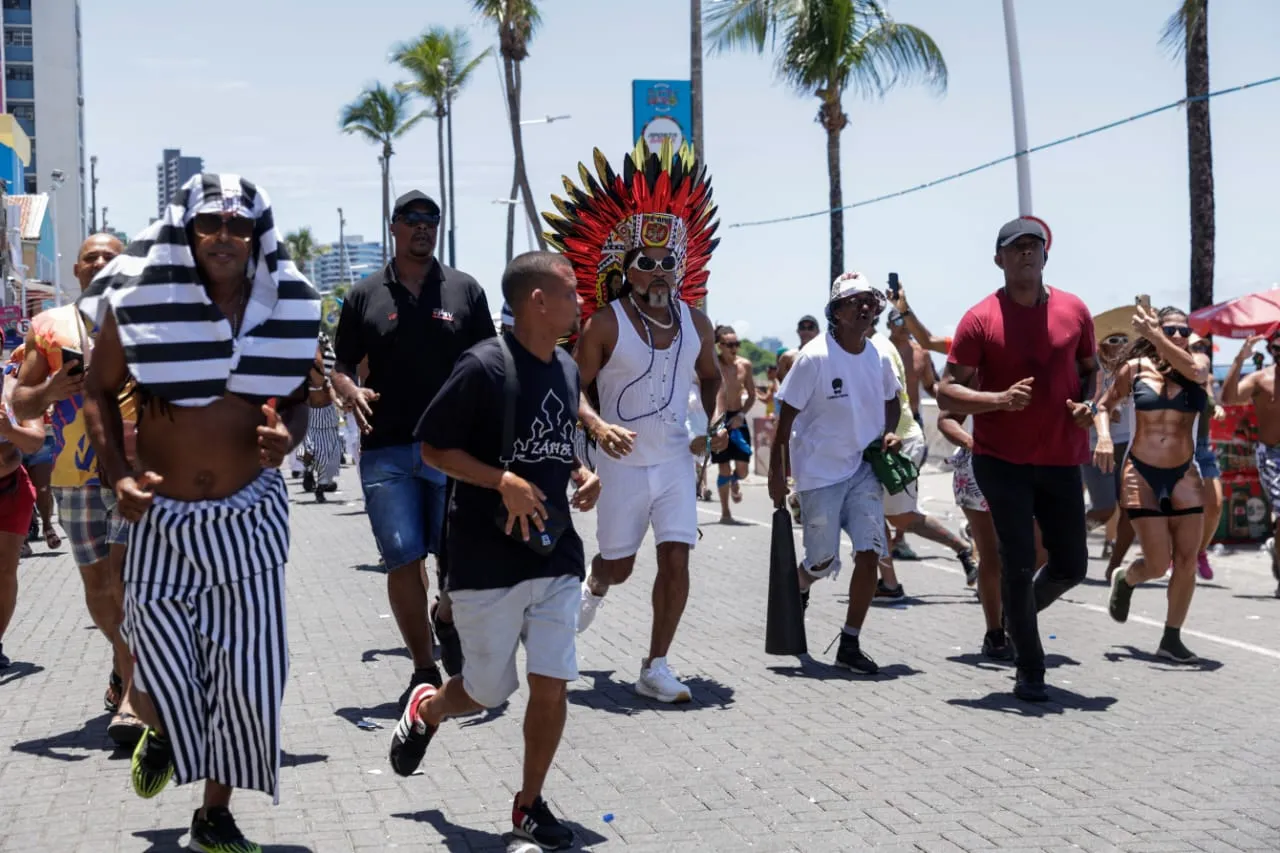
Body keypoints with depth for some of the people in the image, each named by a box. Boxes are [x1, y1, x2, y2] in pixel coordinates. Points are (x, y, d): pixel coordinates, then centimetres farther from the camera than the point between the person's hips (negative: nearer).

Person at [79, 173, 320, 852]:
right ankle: (161, 733, 35)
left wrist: (288, 435, -10)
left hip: (249, 519, 2)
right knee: (158, 687, -4)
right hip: (159, 518, -2)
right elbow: (99, 392, 4)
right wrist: (118, 476, -9)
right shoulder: (138, 302, -8)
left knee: (245, 679, 3)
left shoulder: (287, 310, 0)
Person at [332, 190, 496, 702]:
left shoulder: (464, 290, 9)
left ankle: (446, 617, 30)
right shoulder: (365, 296, 10)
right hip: (385, 449, 0)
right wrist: (351, 391, -9)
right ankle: (424, 670, 11)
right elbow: (340, 367, 14)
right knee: (402, 559, -1)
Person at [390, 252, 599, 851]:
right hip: (487, 562, -5)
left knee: (552, 685, 2)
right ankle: (425, 710, 41)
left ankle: (530, 804, 20)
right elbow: (432, 448, -12)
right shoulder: (484, 367, -16)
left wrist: (581, 475, 1)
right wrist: (505, 481, -22)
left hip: (556, 555, 6)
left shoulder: (568, 370, 7)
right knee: (488, 692, 7)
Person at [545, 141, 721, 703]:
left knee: (676, 561, -6)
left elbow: (710, 377, 22)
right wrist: (598, 426, -28)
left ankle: (655, 667, 6)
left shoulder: (695, 324, 4)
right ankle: (593, 586, 49)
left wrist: (715, 420, 6)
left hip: (676, 461, 3)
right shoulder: (606, 324, -10)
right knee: (619, 565, 9)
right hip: (624, 461, -3)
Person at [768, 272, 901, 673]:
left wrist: (889, 431, 1)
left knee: (869, 552, -7)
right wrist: (776, 471, -11)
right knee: (822, 563, 2)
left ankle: (850, 645, 4)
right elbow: (787, 414, -11)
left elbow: (891, 400, 21)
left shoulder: (879, 358, 2)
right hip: (819, 471, -4)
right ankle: (797, 590, 40)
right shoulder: (814, 358, -15)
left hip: (863, 469, 4)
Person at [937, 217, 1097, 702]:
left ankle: (1019, 612, 38)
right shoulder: (980, 319, -6)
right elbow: (947, 392, -6)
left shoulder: (1074, 311, 5)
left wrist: (1088, 404, -2)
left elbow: (1090, 370, 19)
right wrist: (1000, 399, -21)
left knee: (1072, 564, 7)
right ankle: (1029, 673, 10)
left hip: (1061, 458, 4)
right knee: (1019, 565, -3)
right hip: (1003, 461, -4)